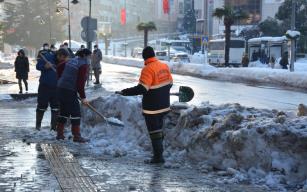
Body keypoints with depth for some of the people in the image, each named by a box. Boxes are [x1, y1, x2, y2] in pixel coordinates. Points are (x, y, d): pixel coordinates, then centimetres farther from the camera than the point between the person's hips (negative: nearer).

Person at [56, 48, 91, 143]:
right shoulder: (84, 65, -11)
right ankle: (77, 136, -5)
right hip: (70, 91, -9)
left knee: (64, 112, 17)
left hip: (61, 89, 9)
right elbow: (80, 82, -16)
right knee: (76, 113, -4)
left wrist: (61, 80, 30)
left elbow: (60, 67, 19)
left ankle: (60, 134, 22)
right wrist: (83, 97, -11)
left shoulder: (71, 61, 13)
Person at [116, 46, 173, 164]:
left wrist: (124, 92, -22)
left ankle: (158, 157, 3)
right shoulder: (164, 66, 3)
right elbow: (169, 83, 13)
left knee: (154, 132, 0)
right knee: (159, 130, 18)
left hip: (152, 108, -8)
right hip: (164, 106, 8)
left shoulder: (148, 69, -20)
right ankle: (158, 154, 26)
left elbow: (142, 88, -26)